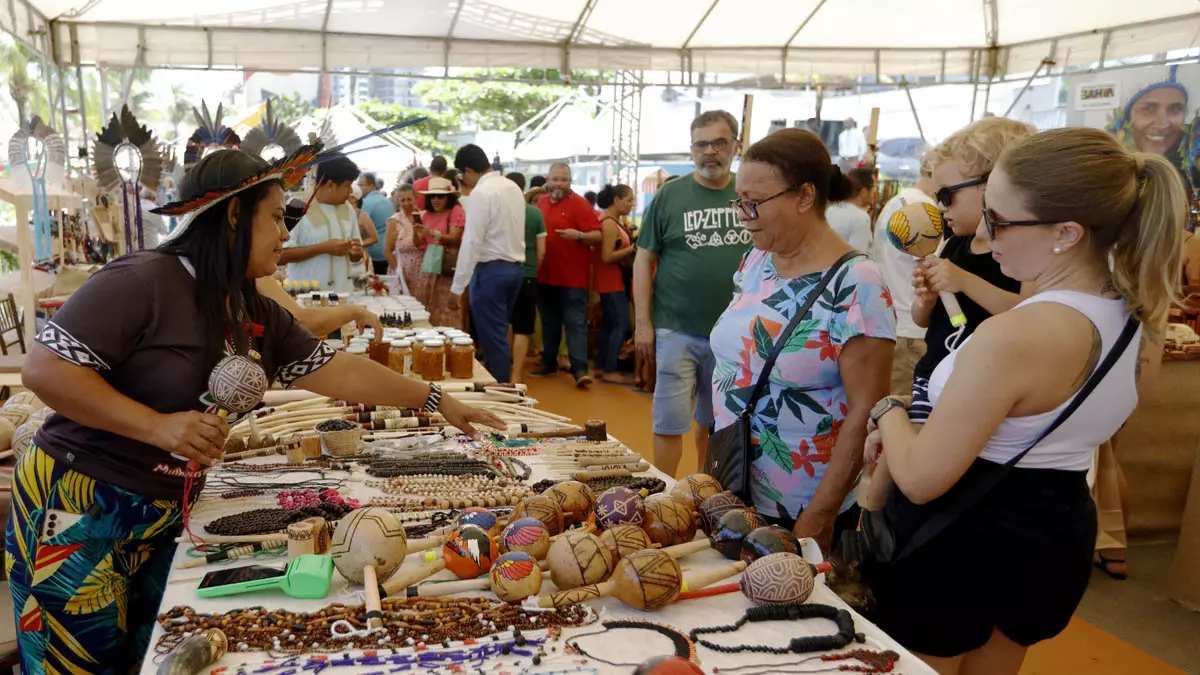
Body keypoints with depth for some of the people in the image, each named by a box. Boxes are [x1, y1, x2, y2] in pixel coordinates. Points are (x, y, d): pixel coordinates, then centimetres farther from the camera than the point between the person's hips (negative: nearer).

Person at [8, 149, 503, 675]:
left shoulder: (257, 316, 4)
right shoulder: (144, 281, -19)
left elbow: (338, 372, 8)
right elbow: (43, 368, -20)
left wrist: (435, 400, 8)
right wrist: (158, 425, -26)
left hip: (165, 520, 7)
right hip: (76, 512, -7)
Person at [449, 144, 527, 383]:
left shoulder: (481, 193, -14)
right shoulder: (513, 187, 11)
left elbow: (472, 243, -17)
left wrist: (457, 287, -15)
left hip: (491, 270, -8)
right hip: (516, 267, 8)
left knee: (492, 338, -1)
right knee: (498, 335, 17)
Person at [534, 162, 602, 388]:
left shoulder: (579, 204, -8)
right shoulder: (541, 202, 10)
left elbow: (597, 236, -13)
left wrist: (579, 236, -31)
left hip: (572, 278, -6)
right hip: (545, 275, 6)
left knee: (575, 323, -7)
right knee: (549, 323, 16)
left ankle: (580, 370, -10)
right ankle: (549, 362, 28)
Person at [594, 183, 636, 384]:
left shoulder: (615, 222, 12)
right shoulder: (609, 224, -18)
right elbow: (607, 257, -23)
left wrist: (632, 245, 6)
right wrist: (633, 248, -20)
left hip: (614, 281, 10)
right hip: (611, 282, -10)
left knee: (608, 323, 12)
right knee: (622, 324, -9)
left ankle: (601, 367, 17)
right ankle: (610, 371, -7)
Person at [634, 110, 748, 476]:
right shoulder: (670, 195, -2)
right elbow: (644, 258, -1)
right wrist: (642, 323, -6)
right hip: (677, 331, -2)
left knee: (716, 423, 15)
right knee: (670, 423, 2)